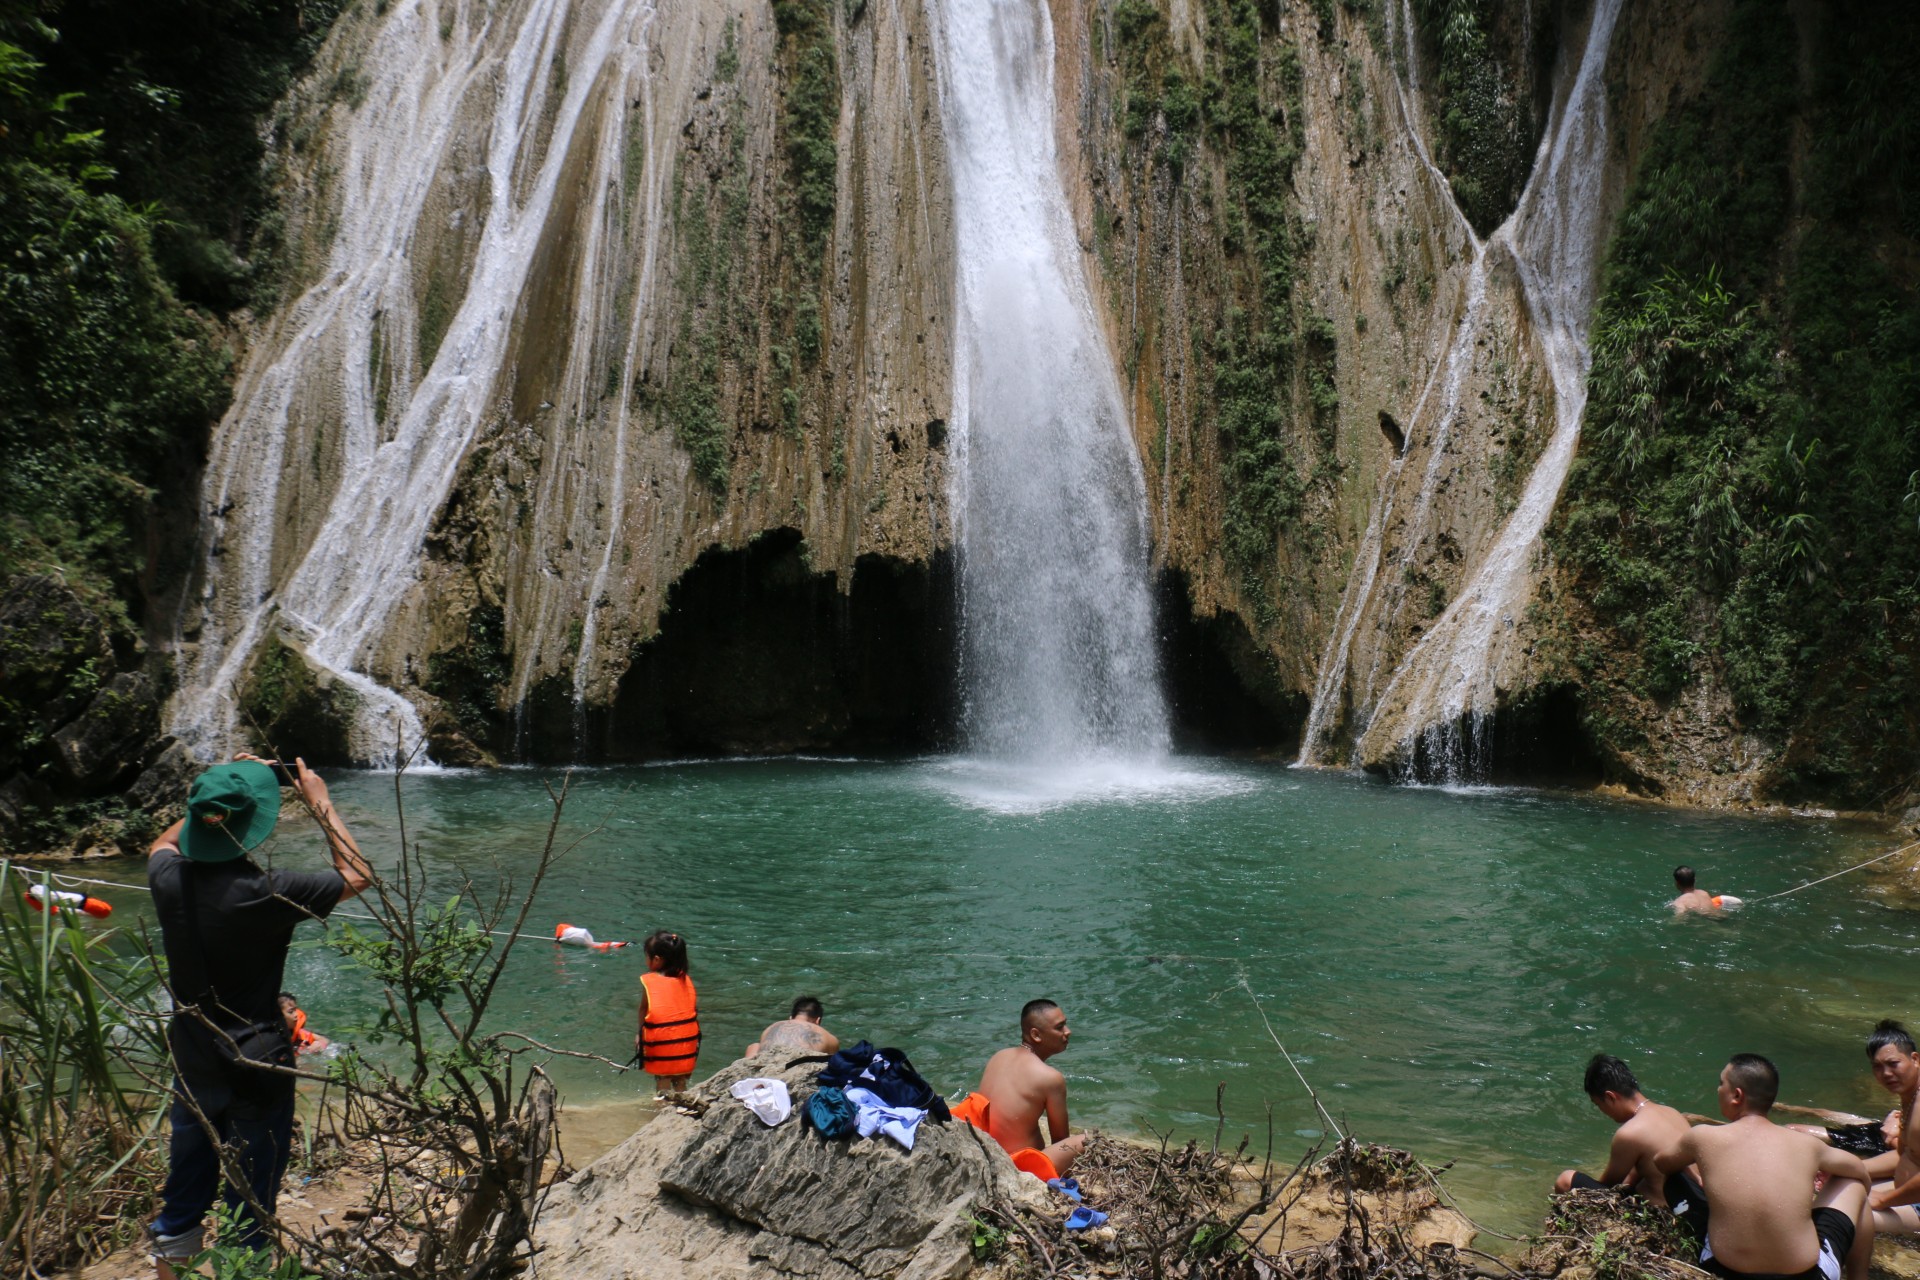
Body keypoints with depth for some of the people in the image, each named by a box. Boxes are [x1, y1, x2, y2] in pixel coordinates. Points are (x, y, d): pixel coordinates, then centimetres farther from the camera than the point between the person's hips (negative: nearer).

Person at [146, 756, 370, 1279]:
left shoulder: (169, 881, -10)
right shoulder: (266, 893, -24)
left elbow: (164, 843, 17)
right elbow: (357, 875, -9)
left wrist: (216, 793, 16)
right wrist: (320, 803, -3)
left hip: (192, 1068, 5)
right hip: (256, 1072, -5)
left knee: (182, 1197, 20)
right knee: (250, 1203, 8)